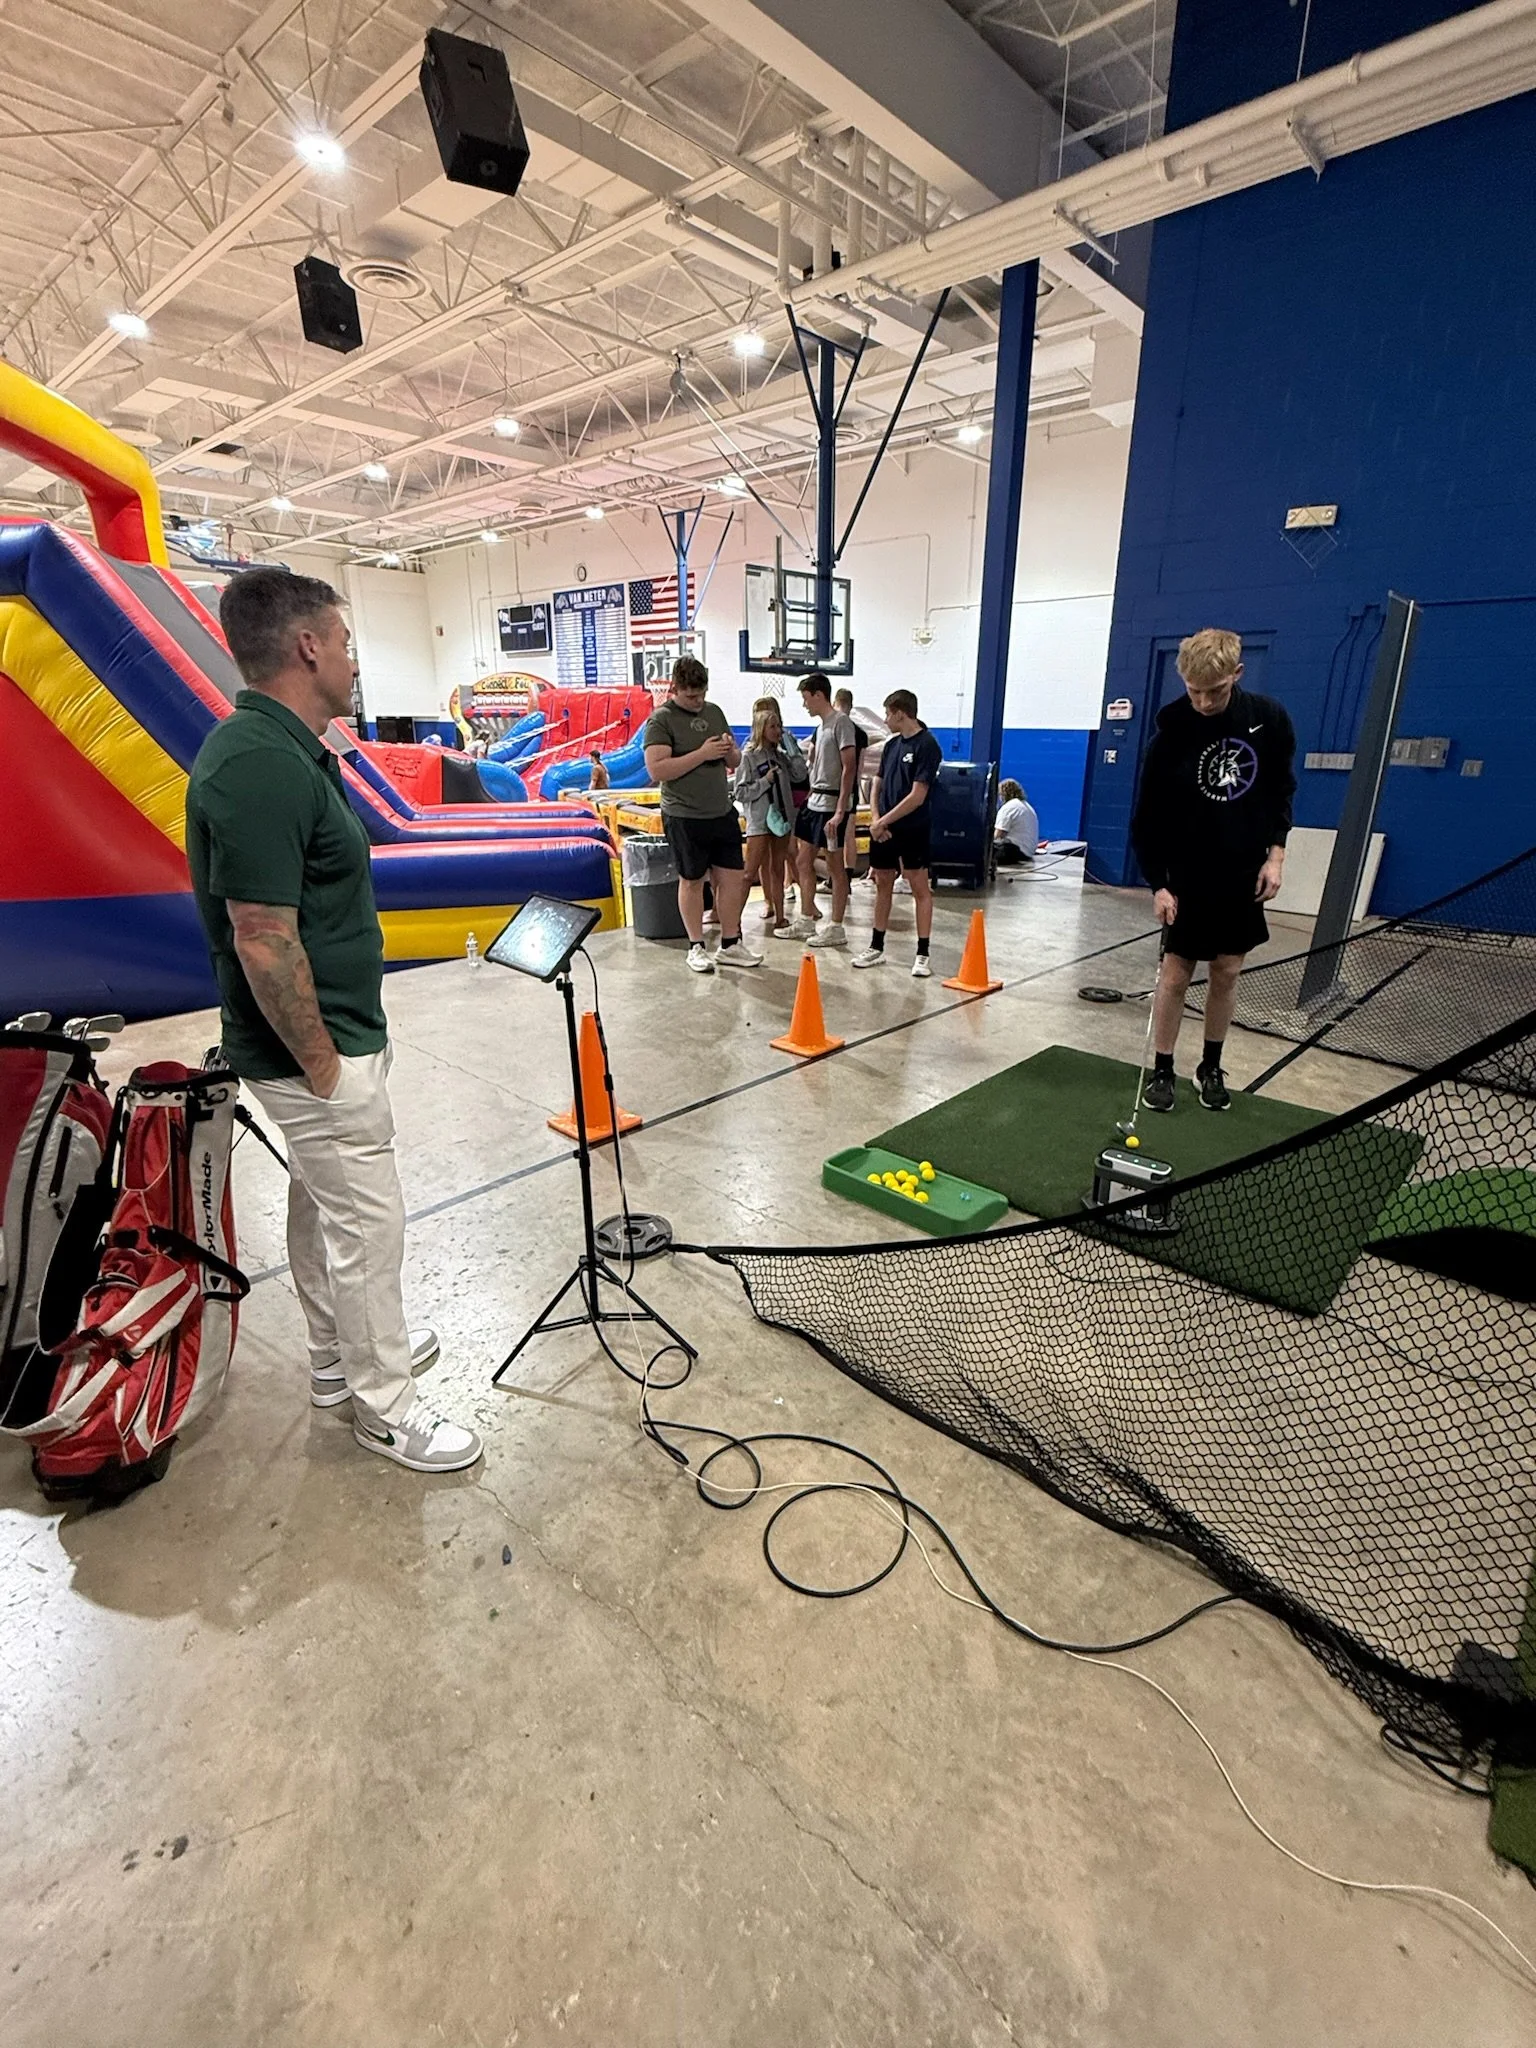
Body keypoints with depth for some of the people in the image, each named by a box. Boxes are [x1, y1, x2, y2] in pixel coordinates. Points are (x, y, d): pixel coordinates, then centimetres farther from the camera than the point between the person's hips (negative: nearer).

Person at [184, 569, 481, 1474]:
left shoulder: (283, 750, 8)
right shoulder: (262, 767, -25)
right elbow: (262, 941, -27)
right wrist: (323, 1065, -19)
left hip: (328, 1035, 10)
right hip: (315, 1048, -10)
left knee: (321, 1203, 22)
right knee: (368, 1224, 3)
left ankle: (339, 1353, 42)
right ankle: (385, 1406, 22)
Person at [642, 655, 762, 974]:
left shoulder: (714, 711, 10)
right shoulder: (661, 720, -8)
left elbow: (735, 761, 18)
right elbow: (656, 770, -20)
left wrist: (731, 750, -7)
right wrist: (702, 753, -22)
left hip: (723, 813, 6)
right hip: (685, 817, -5)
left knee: (732, 877, 6)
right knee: (692, 881, 6)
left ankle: (730, 944, 18)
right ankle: (696, 947, 19)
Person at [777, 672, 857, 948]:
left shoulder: (840, 723, -12)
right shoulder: (821, 724, 15)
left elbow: (848, 768, -18)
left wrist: (840, 811, -22)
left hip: (831, 804, -9)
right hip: (814, 801, 10)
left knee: (835, 866, -1)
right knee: (803, 861, 12)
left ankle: (836, 928, 8)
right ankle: (806, 922, 22)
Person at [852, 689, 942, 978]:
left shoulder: (927, 745, -11)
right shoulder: (891, 744, 11)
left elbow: (917, 796, -17)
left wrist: (884, 821, -15)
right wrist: (875, 818, -3)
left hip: (912, 830, -7)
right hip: (883, 829, 7)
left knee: (920, 888, -1)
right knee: (882, 884, 12)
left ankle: (923, 954, 4)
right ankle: (877, 948, 21)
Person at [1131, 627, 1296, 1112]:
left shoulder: (1270, 719, -6)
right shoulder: (1171, 733, -14)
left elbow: (1281, 789, 7)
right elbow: (1148, 818, -10)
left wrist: (1275, 853, -2)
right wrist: (1158, 884, -16)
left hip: (1245, 873, 3)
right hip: (1188, 876, -3)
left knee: (1227, 972, 9)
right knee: (1175, 972, -1)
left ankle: (1211, 1068, 24)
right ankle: (1162, 1070, 13)